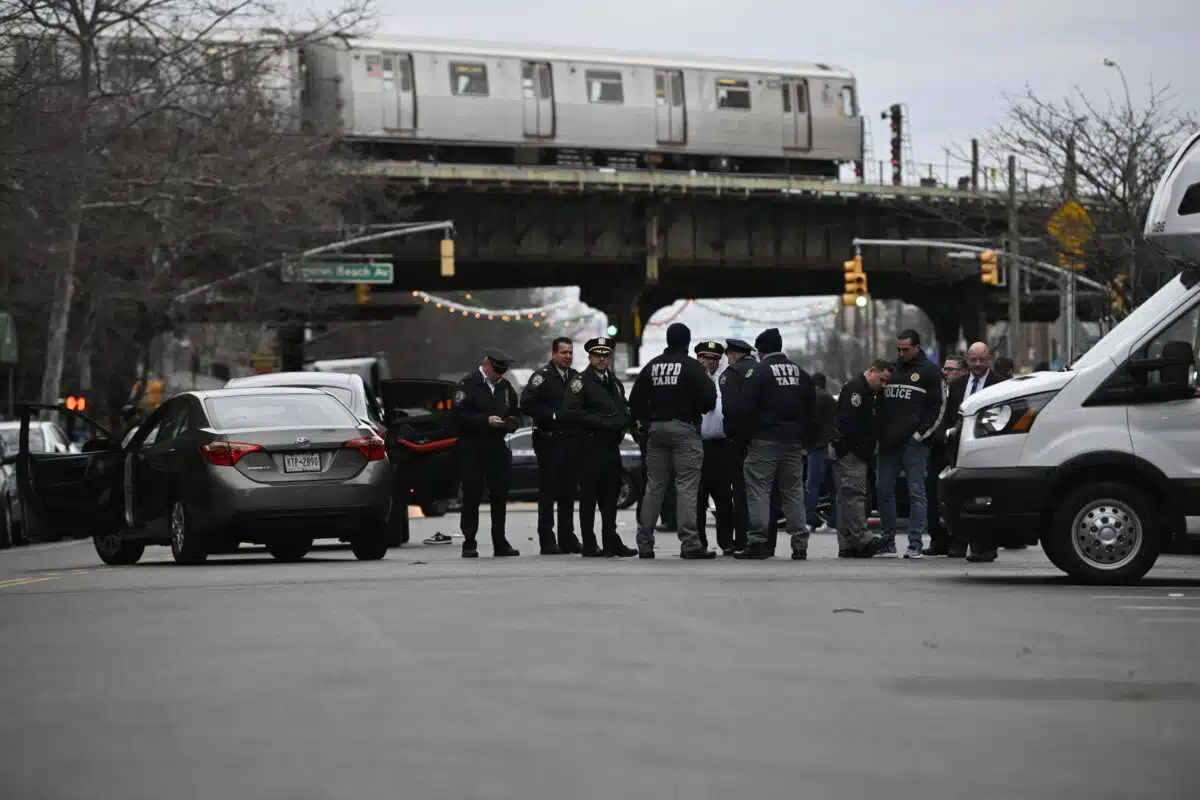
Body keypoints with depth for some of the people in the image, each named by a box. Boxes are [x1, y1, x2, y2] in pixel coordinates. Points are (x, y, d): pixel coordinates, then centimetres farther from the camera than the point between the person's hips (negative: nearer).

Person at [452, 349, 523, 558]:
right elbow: (460, 413, -14)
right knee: (471, 496, -4)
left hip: (498, 448, 5)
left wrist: (512, 422, -2)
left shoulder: (505, 387, 14)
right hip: (472, 448, -5)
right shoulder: (468, 384, -5)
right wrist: (486, 420, -22)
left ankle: (500, 543, 12)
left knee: (500, 495, 5)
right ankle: (469, 543, 0)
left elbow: (516, 413, 21)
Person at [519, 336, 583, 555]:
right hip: (549, 440, -6)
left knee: (568, 493, 9)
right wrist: (552, 416, -16)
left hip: (572, 440, 6)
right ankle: (547, 542, -2)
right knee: (548, 492, -4)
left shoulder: (577, 378, 15)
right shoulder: (542, 377, -5)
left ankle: (567, 538, 15)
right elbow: (527, 403, -14)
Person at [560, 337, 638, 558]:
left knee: (611, 496, 11)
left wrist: (620, 424, 3)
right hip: (591, 446, -7)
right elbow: (569, 412, -15)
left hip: (612, 446, 7)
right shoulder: (580, 382, -5)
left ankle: (612, 543, 18)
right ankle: (589, 546, -1)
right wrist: (600, 422, -16)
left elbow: (625, 410, 25)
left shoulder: (615, 383, 19)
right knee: (589, 496, -4)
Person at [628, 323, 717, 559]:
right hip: (684, 429, -5)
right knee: (686, 487, -7)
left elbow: (635, 400, 11)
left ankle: (644, 543, 9)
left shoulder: (652, 366, 9)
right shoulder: (693, 367, -7)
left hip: (656, 430, 5)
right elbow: (708, 399, -13)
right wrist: (698, 411, 9)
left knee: (654, 486, 9)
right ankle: (689, 544, -13)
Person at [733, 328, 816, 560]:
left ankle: (757, 543, -10)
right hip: (794, 442, 6)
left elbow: (745, 407, -13)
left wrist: (747, 436, -2)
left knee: (758, 491, -3)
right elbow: (812, 411, 16)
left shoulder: (758, 371, -7)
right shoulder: (800, 372, 13)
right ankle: (800, 545, 7)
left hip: (765, 440, -6)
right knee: (794, 492, 9)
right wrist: (805, 439, 19)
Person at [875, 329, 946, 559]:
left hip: (914, 443, -6)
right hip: (888, 443, 6)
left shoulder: (930, 372, 0)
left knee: (916, 492, -5)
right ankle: (887, 543, 12)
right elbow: (880, 403, 24)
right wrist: (880, 433, 12)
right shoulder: (892, 369, 18)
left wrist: (920, 434, -12)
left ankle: (915, 544, -6)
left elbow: (938, 408, -5)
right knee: (884, 491, 5)